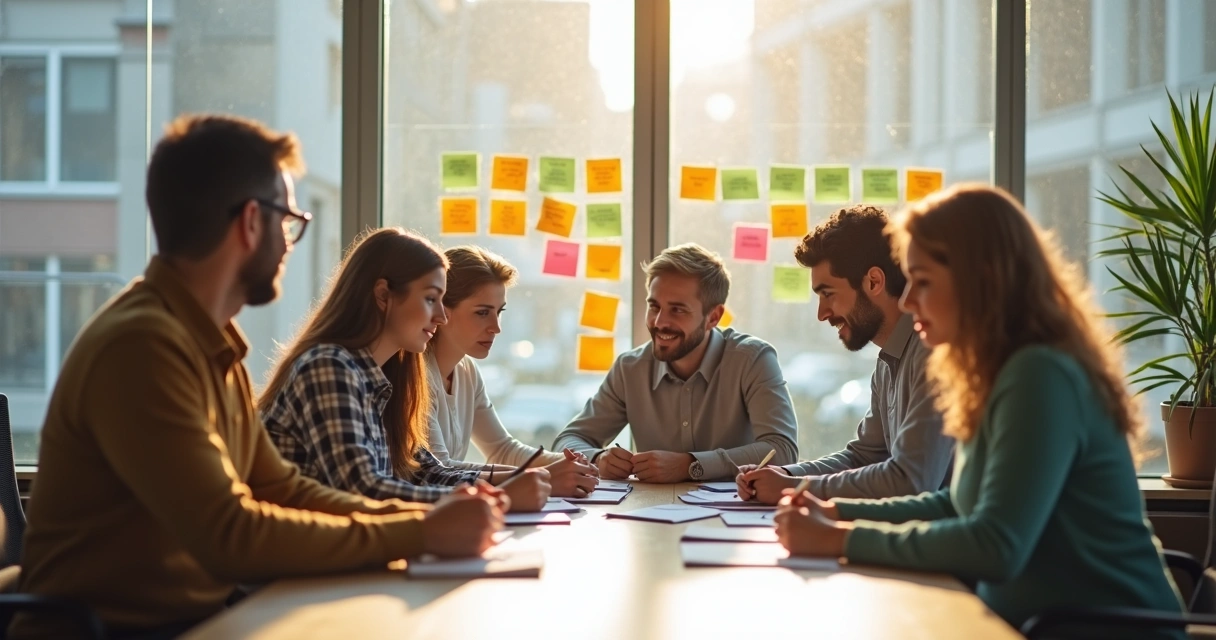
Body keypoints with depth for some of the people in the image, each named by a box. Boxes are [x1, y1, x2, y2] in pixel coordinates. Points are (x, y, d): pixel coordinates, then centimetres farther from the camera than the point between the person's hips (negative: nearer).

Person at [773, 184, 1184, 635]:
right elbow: (959, 506, 18)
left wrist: (841, 540, -19)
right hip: (1030, 618, 7)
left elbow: (996, 547, -26)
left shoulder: (1039, 376, -19)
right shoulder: (996, 374, 8)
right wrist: (840, 513, 6)